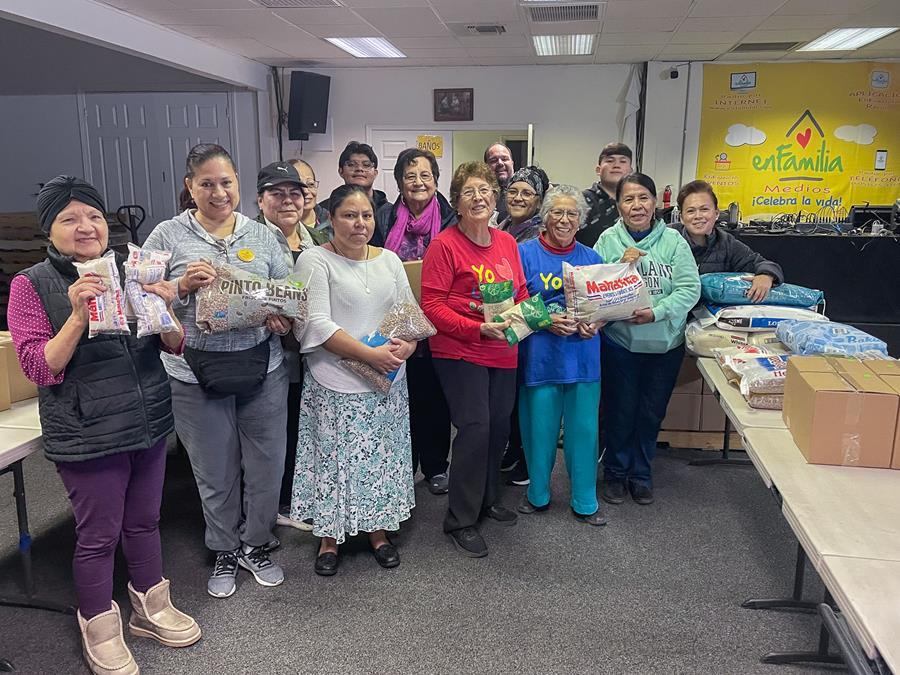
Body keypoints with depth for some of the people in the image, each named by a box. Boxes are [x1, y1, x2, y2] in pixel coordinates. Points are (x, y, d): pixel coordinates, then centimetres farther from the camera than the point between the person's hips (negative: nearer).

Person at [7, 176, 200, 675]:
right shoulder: (31, 285, -7)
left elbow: (175, 346, 5)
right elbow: (40, 368, -13)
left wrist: (165, 311, -16)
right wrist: (78, 316, -26)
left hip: (149, 422, 4)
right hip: (87, 435, -4)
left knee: (144, 521, 18)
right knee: (99, 535, 8)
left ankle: (150, 609, 38)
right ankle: (100, 632, 31)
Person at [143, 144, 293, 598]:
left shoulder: (262, 236, 6)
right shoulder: (168, 236, -1)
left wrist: (284, 319, -12)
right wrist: (183, 286, -18)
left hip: (262, 369, 2)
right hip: (197, 374, -2)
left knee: (266, 466, 12)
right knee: (215, 472, 12)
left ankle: (255, 545, 36)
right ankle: (225, 553, 36)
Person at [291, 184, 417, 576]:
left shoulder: (389, 260, 10)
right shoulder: (315, 260, -7)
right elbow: (318, 324, -16)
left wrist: (406, 345, -12)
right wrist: (370, 355, -21)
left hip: (387, 381, 5)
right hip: (336, 384, -4)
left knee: (381, 456, 12)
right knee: (335, 459, 5)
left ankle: (378, 529, 30)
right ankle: (329, 538, 24)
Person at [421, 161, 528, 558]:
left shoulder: (507, 243, 9)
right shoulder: (444, 245, -10)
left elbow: (521, 293, 19)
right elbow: (432, 306, -14)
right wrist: (479, 329, -23)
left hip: (503, 354, 7)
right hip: (459, 352, -6)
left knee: (498, 426, 15)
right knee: (474, 428, -10)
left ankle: (488, 498, 38)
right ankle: (461, 521, 5)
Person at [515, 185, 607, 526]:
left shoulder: (592, 258, 9)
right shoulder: (525, 253, -1)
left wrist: (594, 325, -8)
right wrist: (547, 322, -17)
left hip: (583, 355, 3)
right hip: (539, 355, -2)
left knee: (584, 428, 7)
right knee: (539, 427, 7)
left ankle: (585, 502, 24)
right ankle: (537, 494, 30)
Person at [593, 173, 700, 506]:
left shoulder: (673, 240, -4)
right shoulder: (608, 240, -5)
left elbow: (690, 288, -9)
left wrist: (656, 312, -21)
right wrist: (621, 267, -22)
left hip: (666, 343, 2)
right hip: (619, 341, -1)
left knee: (652, 413, 14)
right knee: (620, 411, 9)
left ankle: (641, 473, 33)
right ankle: (615, 472, 29)